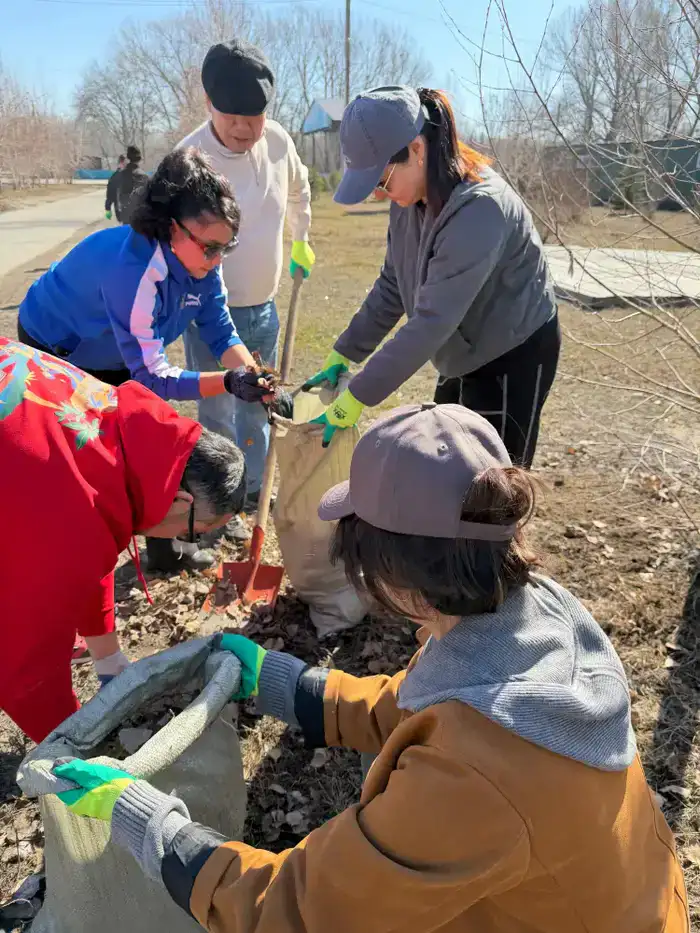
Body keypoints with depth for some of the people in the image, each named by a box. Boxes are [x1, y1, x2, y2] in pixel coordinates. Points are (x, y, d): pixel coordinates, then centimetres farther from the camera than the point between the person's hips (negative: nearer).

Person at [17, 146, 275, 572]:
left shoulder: (199, 260, -19)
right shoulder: (131, 269, -41)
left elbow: (221, 331, -16)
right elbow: (151, 376, -40)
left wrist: (255, 378, -34)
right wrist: (227, 382, -52)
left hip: (113, 354, 7)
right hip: (55, 351, -7)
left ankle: (164, 544, 19)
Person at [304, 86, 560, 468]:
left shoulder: (479, 207, -31)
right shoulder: (409, 200, -6)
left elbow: (432, 320, -34)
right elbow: (391, 287, 6)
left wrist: (357, 396, -30)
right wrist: (341, 355, 2)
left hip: (514, 358, -8)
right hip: (465, 355, 8)